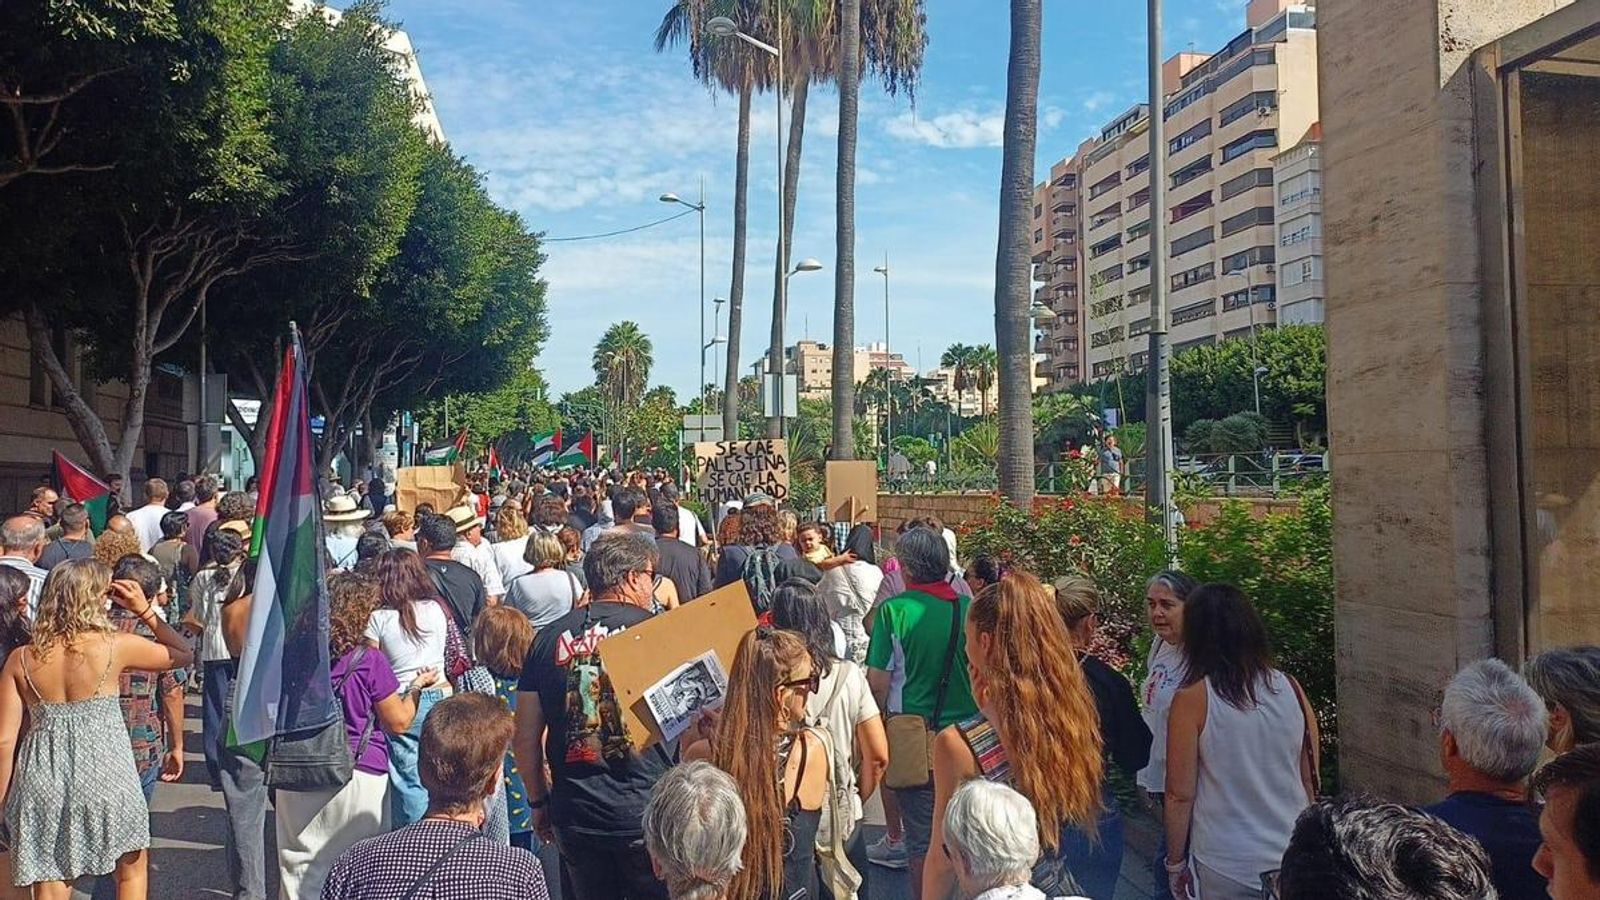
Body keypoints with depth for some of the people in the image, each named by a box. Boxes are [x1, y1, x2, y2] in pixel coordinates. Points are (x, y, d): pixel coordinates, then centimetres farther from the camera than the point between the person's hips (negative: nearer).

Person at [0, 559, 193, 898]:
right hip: (105, 777, -2)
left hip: (43, 784, 2)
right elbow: (184, 654, 8)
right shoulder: (117, 646, -9)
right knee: (132, 871, 21)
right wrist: (145, 610, 8)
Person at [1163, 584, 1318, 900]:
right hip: (1295, 861, 4)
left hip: (1227, 868, -3)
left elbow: (1180, 795, -11)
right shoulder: (1290, 688, -4)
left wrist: (1175, 862, 2)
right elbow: (1310, 781, 6)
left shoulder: (1192, 700, -15)